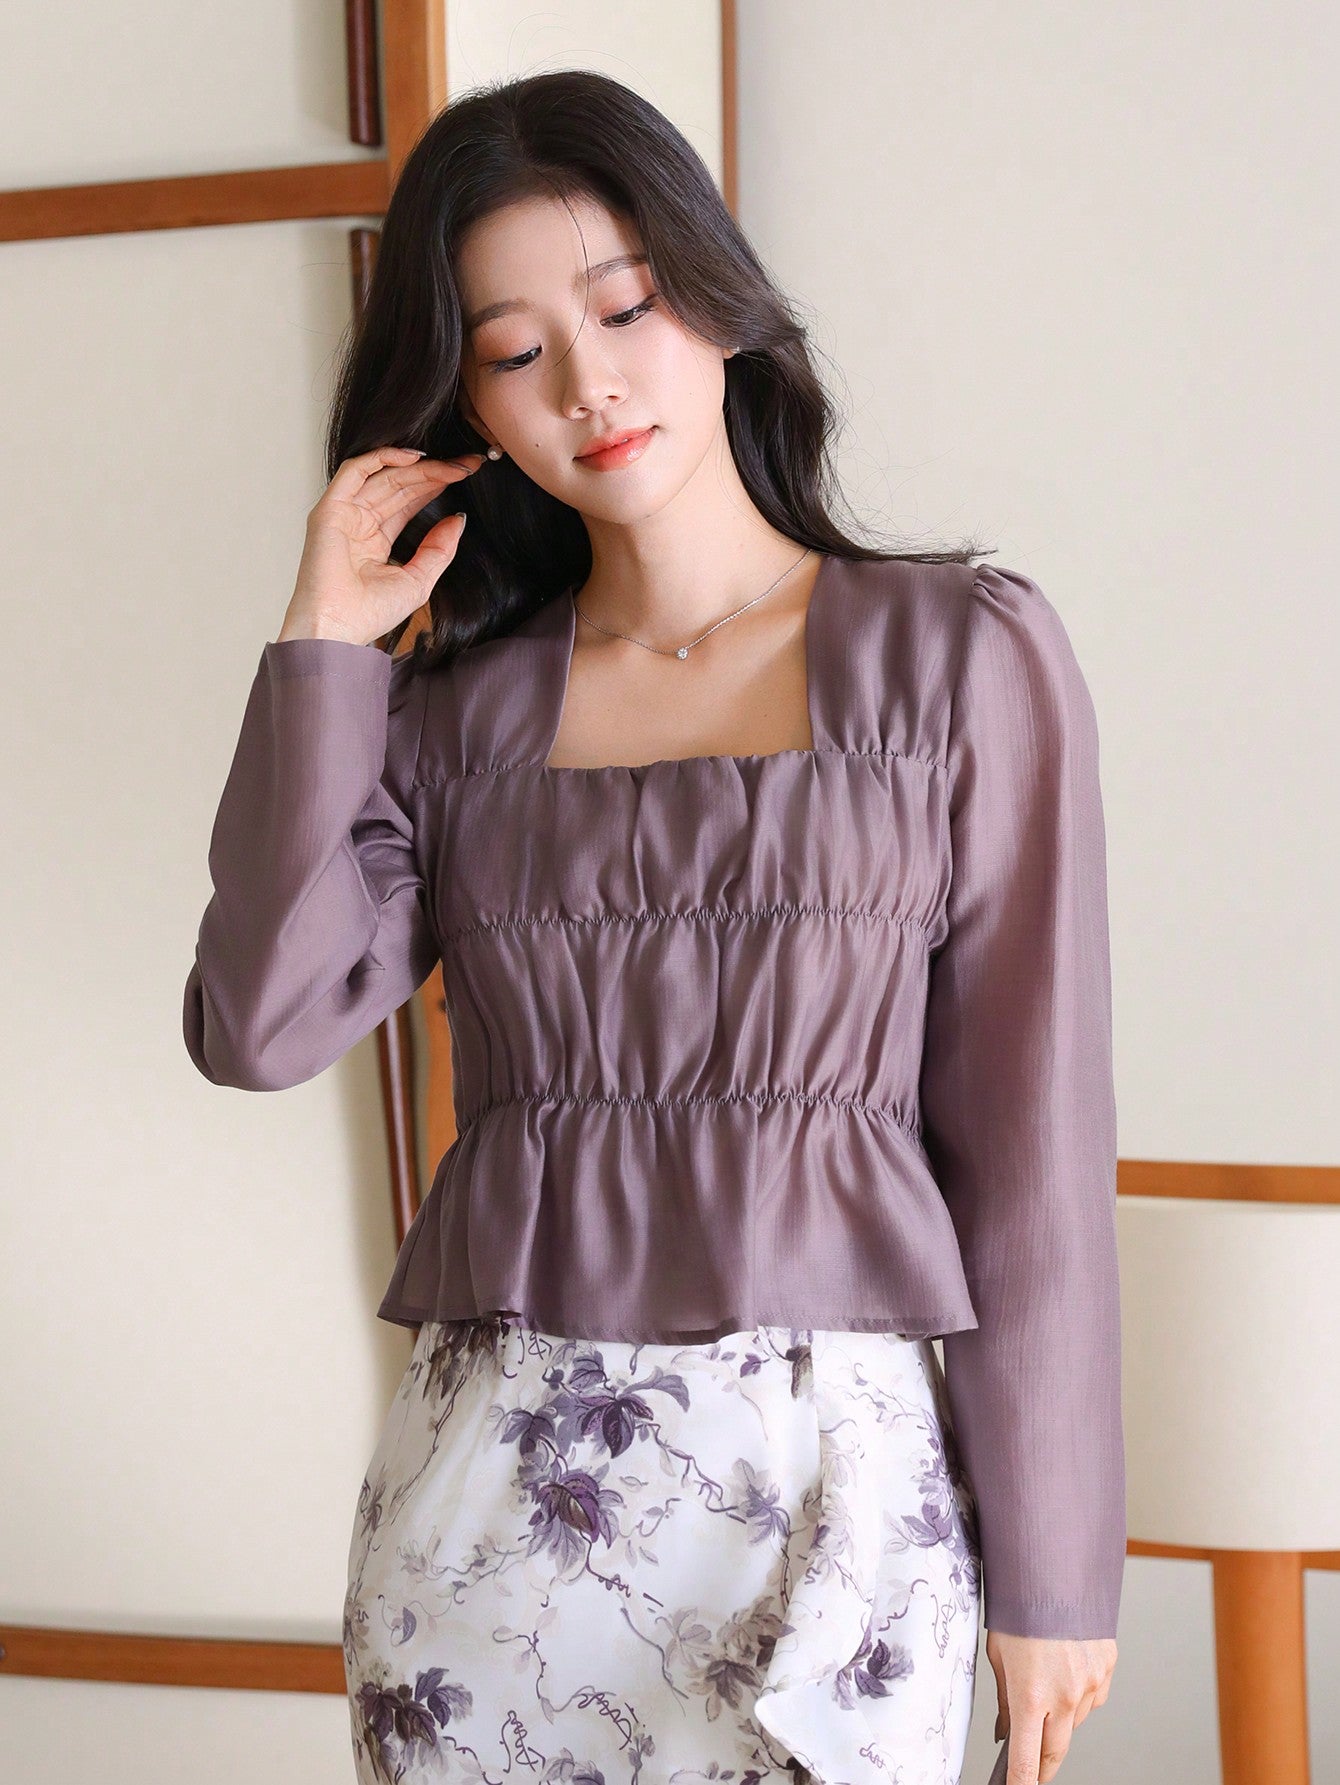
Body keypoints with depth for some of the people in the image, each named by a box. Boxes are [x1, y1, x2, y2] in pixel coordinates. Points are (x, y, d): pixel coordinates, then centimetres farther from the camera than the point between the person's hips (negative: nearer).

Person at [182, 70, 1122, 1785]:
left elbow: (1031, 1132, -2)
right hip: (484, 1489, 3)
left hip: (831, 1484, -2)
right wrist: (321, 652, -2)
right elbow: (257, 1026, -5)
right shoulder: (454, 706, 8)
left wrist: (1053, 1560, -1)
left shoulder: (964, 656, -1)